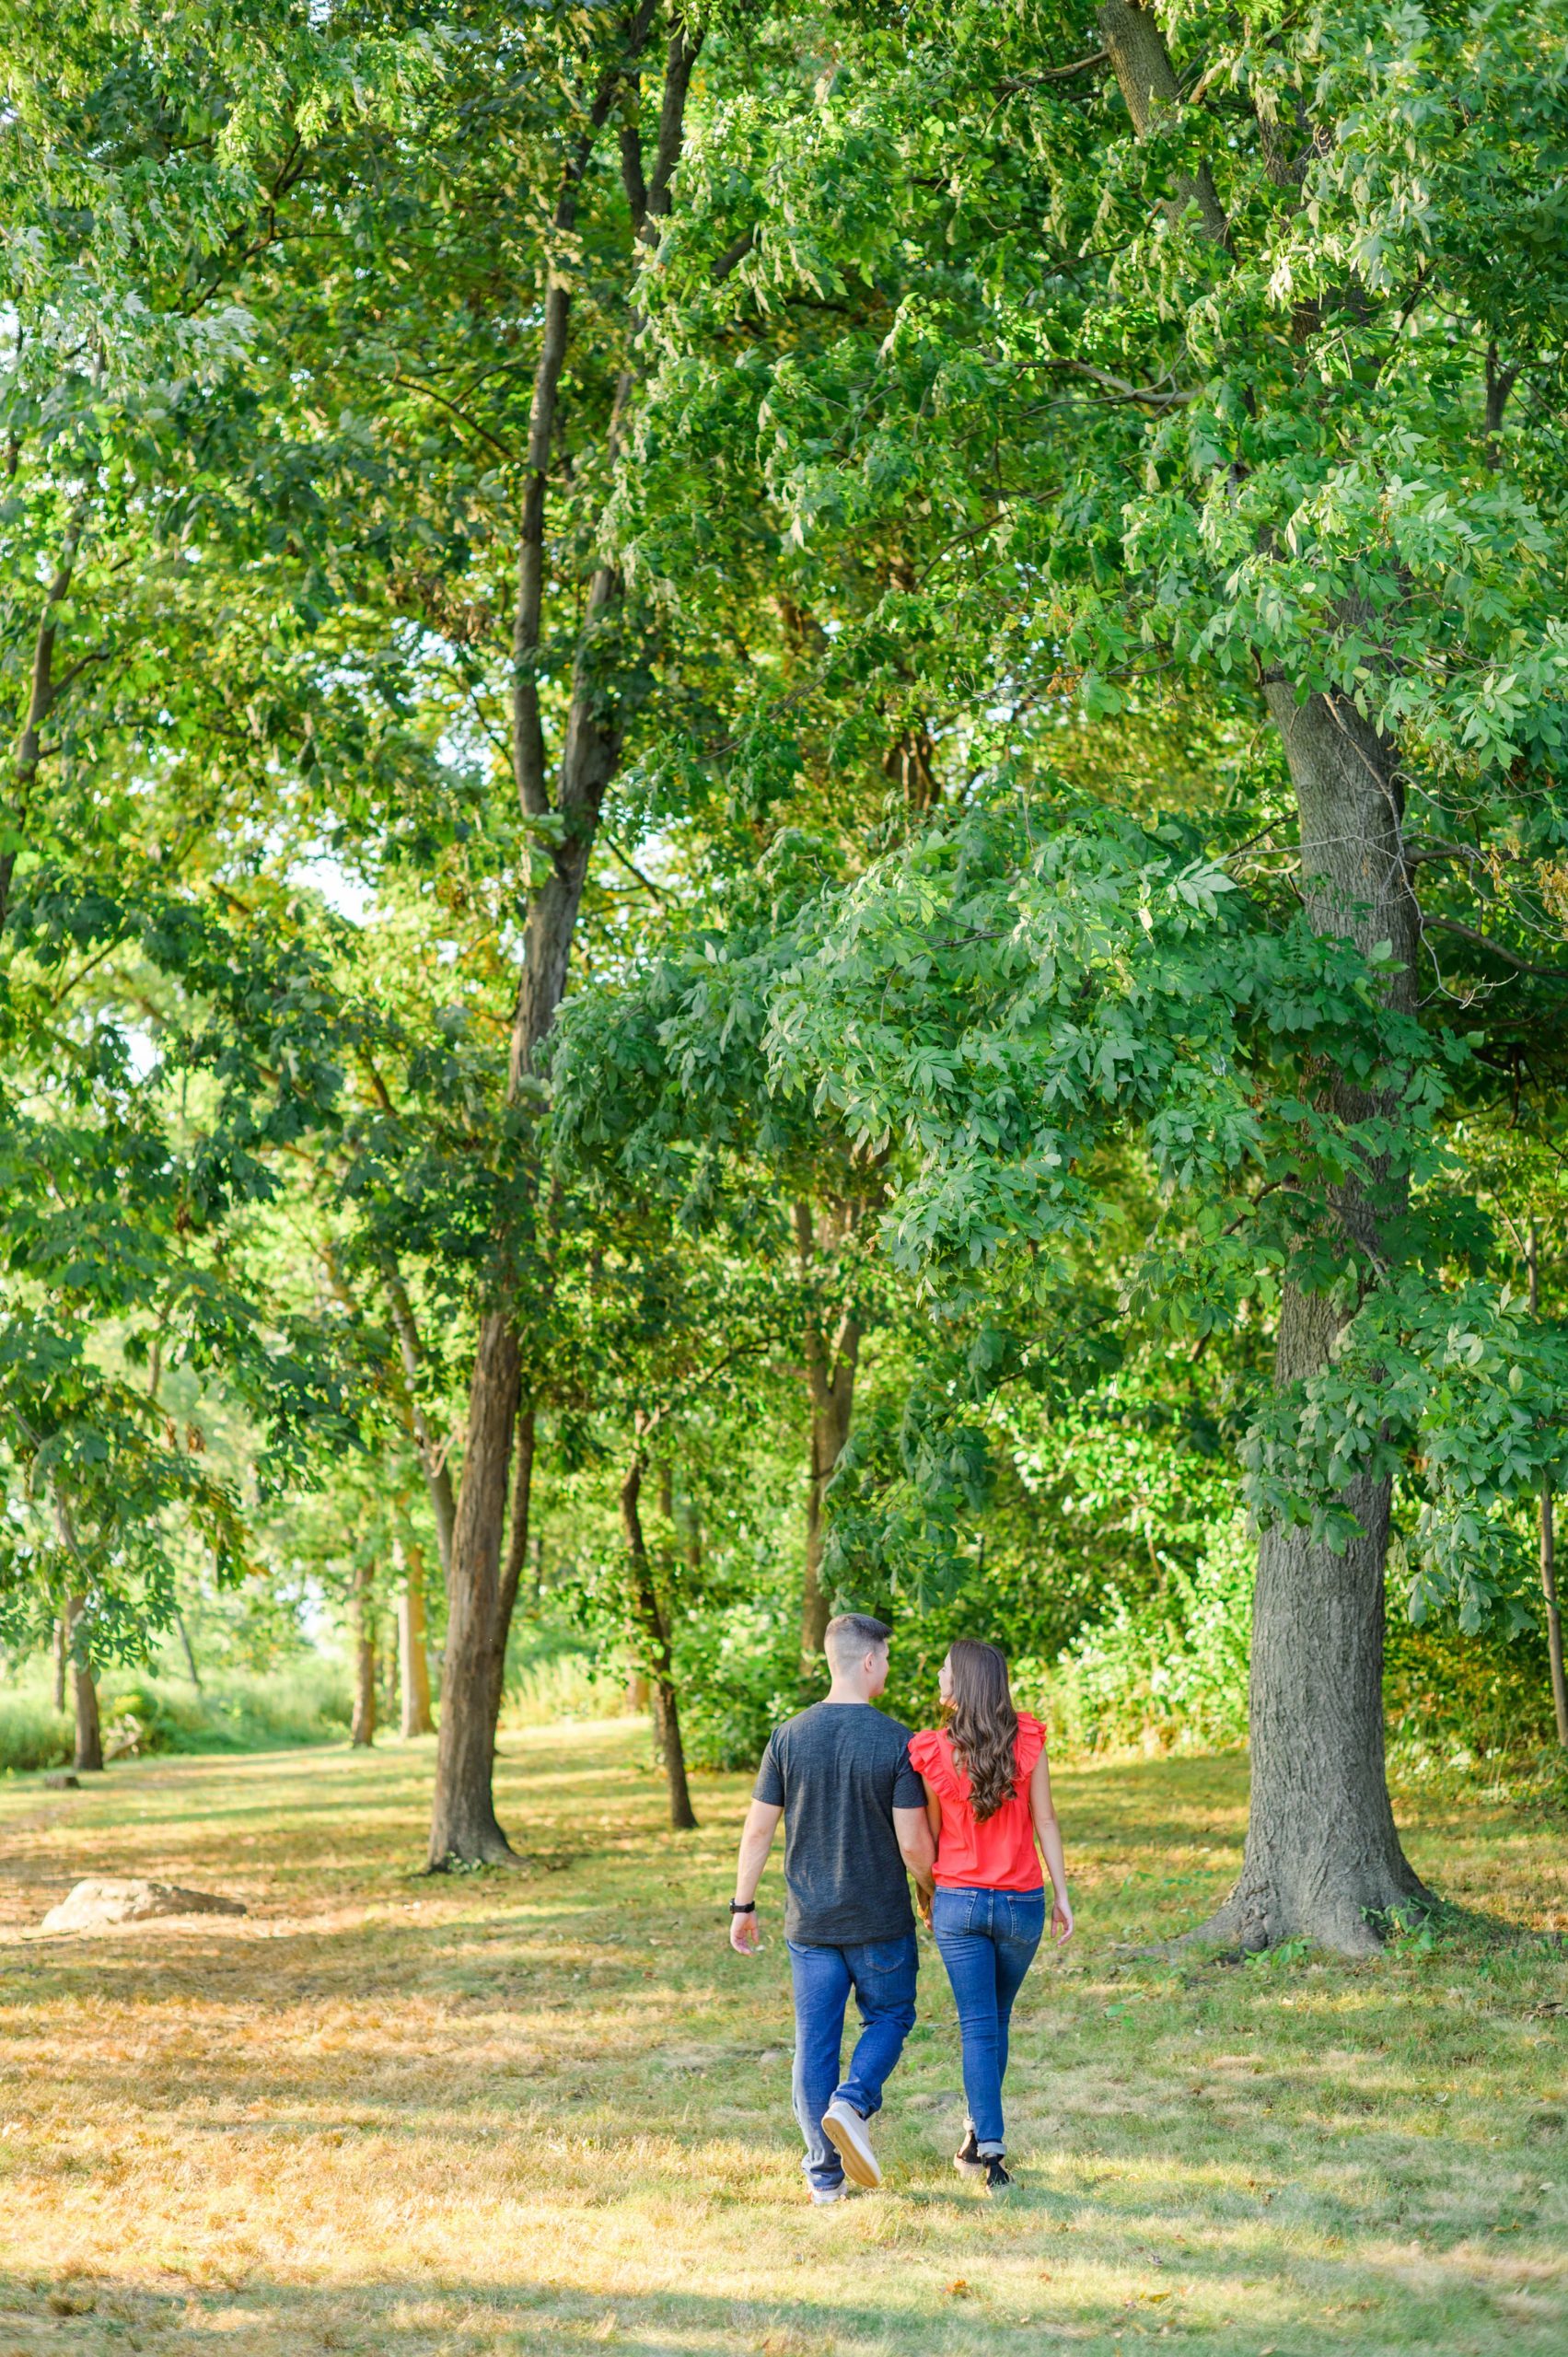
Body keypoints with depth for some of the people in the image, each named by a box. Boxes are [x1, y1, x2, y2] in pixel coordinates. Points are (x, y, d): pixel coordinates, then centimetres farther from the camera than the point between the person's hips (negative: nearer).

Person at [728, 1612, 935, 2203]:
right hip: (881, 1921, -2)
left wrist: (743, 1906, 10)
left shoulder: (789, 1738, -3)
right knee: (890, 2017, 18)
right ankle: (851, 2103, -8)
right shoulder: (896, 1742, -11)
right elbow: (914, 1845, -11)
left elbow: (757, 1831, -1)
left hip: (810, 1923, 2)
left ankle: (825, 2176, 12)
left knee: (815, 2042, 9)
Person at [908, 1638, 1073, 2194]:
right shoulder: (1028, 1740, -6)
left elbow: (929, 1835, 1)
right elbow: (1045, 1822, -4)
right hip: (1022, 1900, 1)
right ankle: (979, 2132, 29)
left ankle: (988, 2146, -8)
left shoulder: (931, 1752, -9)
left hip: (958, 1900, -1)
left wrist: (926, 1898, 16)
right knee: (996, 2018, 19)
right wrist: (1062, 1893, 2)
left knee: (978, 2024, 2)